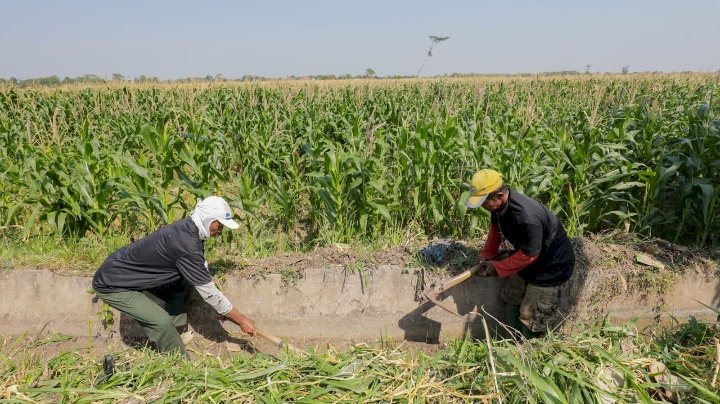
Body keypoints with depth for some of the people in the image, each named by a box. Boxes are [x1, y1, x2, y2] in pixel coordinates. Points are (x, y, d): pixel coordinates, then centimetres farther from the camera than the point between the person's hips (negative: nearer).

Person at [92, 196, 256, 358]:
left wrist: (223, 309, 10)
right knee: (162, 322, -20)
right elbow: (207, 290, -24)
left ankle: (177, 335, 16)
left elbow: (203, 273, 9)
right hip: (112, 284, -10)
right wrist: (241, 319, -15)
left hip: (132, 273, 10)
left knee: (182, 284, 10)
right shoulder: (185, 243, -31)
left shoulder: (188, 229, -3)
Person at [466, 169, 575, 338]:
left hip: (550, 267, -9)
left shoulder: (527, 217, -39)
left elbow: (529, 254, -28)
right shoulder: (500, 204, -13)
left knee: (531, 317, -1)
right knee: (510, 298, 19)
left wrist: (498, 267, -18)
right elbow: (495, 227, 7)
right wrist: (487, 254, -4)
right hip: (526, 261, 9)